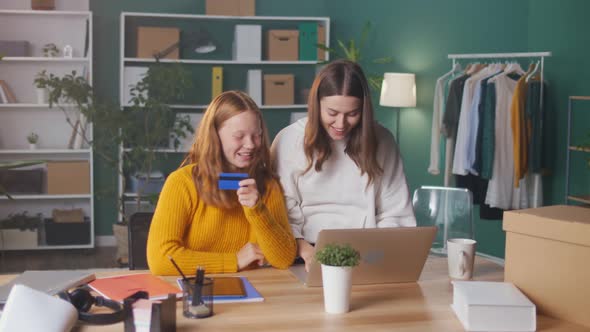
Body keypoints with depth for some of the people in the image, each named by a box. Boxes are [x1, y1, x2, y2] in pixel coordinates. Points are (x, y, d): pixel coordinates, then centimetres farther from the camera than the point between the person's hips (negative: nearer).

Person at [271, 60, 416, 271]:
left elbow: (395, 214, 6)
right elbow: (282, 213, -4)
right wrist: (306, 251, -21)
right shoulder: (289, 140, -1)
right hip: (309, 254, -2)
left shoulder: (381, 141, 5)